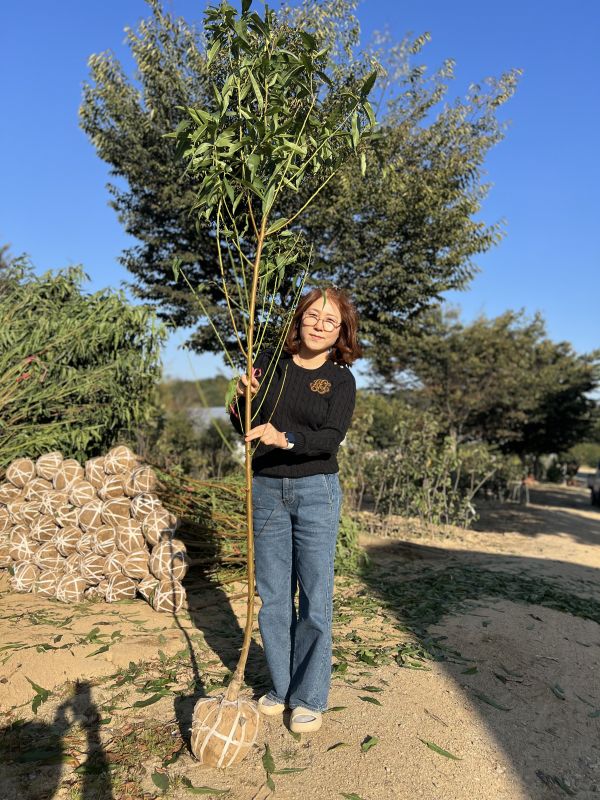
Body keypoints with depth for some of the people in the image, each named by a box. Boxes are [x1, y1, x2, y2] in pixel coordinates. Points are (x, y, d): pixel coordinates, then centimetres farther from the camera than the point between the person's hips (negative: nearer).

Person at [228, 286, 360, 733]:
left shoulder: (340, 380, -2)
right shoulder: (269, 363, 2)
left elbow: (332, 438, -17)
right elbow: (243, 427, 5)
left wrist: (286, 439, -34)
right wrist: (243, 398, -16)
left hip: (316, 492, -2)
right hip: (266, 489, 3)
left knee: (314, 596, 3)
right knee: (273, 596, 11)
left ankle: (311, 697, 20)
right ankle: (281, 686, 28)